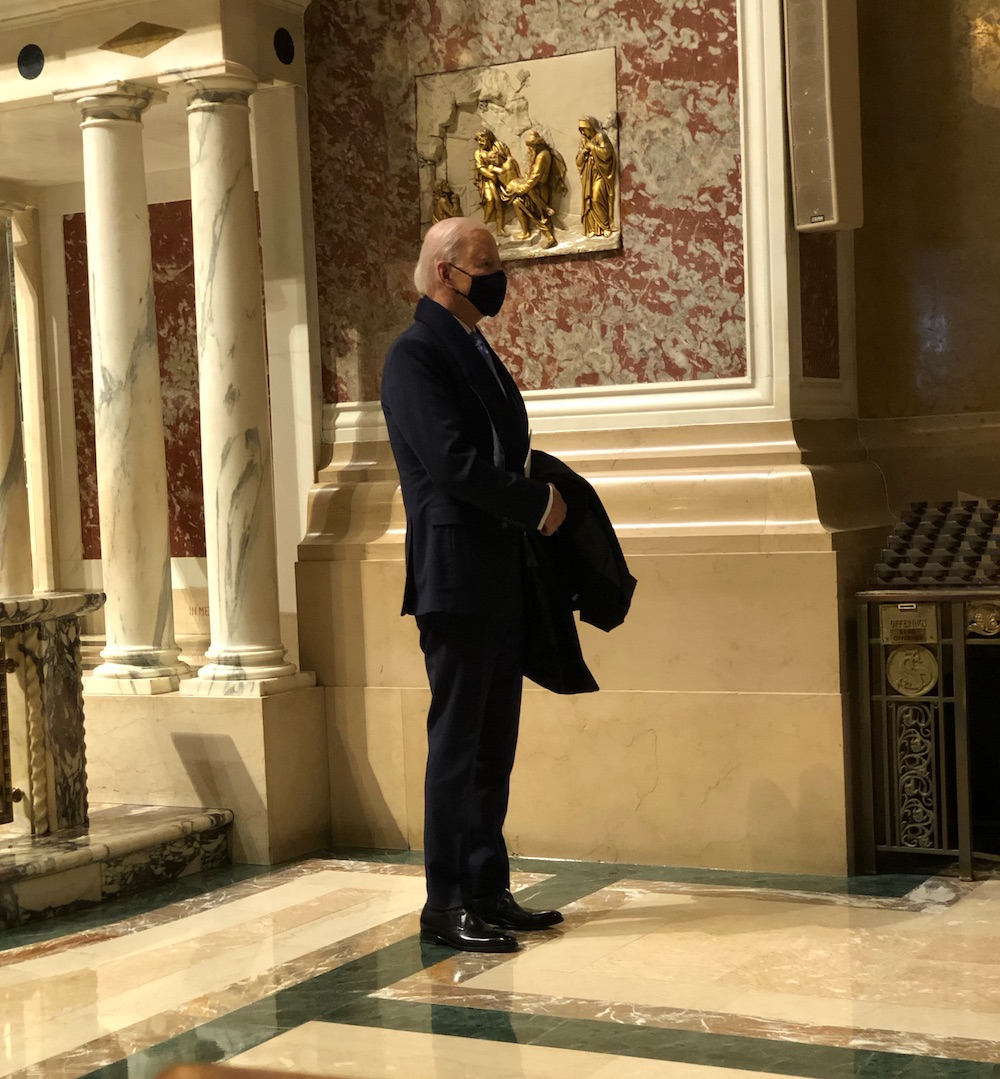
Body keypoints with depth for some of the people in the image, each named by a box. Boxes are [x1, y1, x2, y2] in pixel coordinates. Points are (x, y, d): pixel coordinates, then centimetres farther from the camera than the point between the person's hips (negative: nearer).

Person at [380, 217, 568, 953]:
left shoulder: (477, 350, 18)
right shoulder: (416, 354, -11)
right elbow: (454, 461, -20)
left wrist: (534, 499, 1)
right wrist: (539, 504, -11)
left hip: (501, 580, 9)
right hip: (456, 579, -9)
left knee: (494, 746, 12)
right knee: (458, 746, -3)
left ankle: (489, 893, 20)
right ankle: (447, 906, 6)